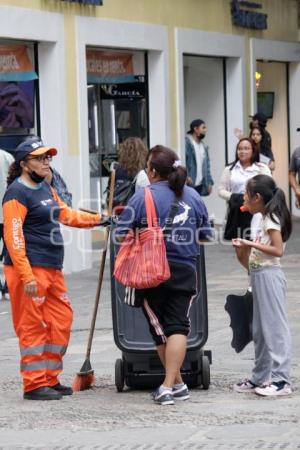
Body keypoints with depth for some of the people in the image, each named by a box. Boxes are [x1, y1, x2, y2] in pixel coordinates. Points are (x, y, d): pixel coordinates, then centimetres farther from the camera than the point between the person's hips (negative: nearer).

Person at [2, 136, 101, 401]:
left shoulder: (46, 188, 17)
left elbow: (66, 214, 27)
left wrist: (98, 219, 20)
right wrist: (26, 276, -24)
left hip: (52, 268, 10)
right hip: (30, 269, -10)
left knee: (61, 321, 11)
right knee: (32, 325, -4)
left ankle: (50, 379, 20)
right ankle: (34, 384, 1)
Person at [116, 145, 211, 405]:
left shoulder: (144, 197, -8)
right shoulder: (193, 196, 5)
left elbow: (122, 234, -9)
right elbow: (205, 235, 14)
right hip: (185, 271, 2)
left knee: (160, 328, 11)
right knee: (178, 326, 0)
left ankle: (177, 383, 16)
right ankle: (169, 386, -10)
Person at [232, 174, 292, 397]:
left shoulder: (271, 220, -11)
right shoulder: (265, 219, 16)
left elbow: (278, 250, -21)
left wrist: (251, 244, -21)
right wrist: (245, 247, 9)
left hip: (270, 276, -10)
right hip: (260, 276, 10)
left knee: (275, 327, -9)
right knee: (260, 330, 13)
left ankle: (281, 380, -8)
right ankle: (260, 378, 19)